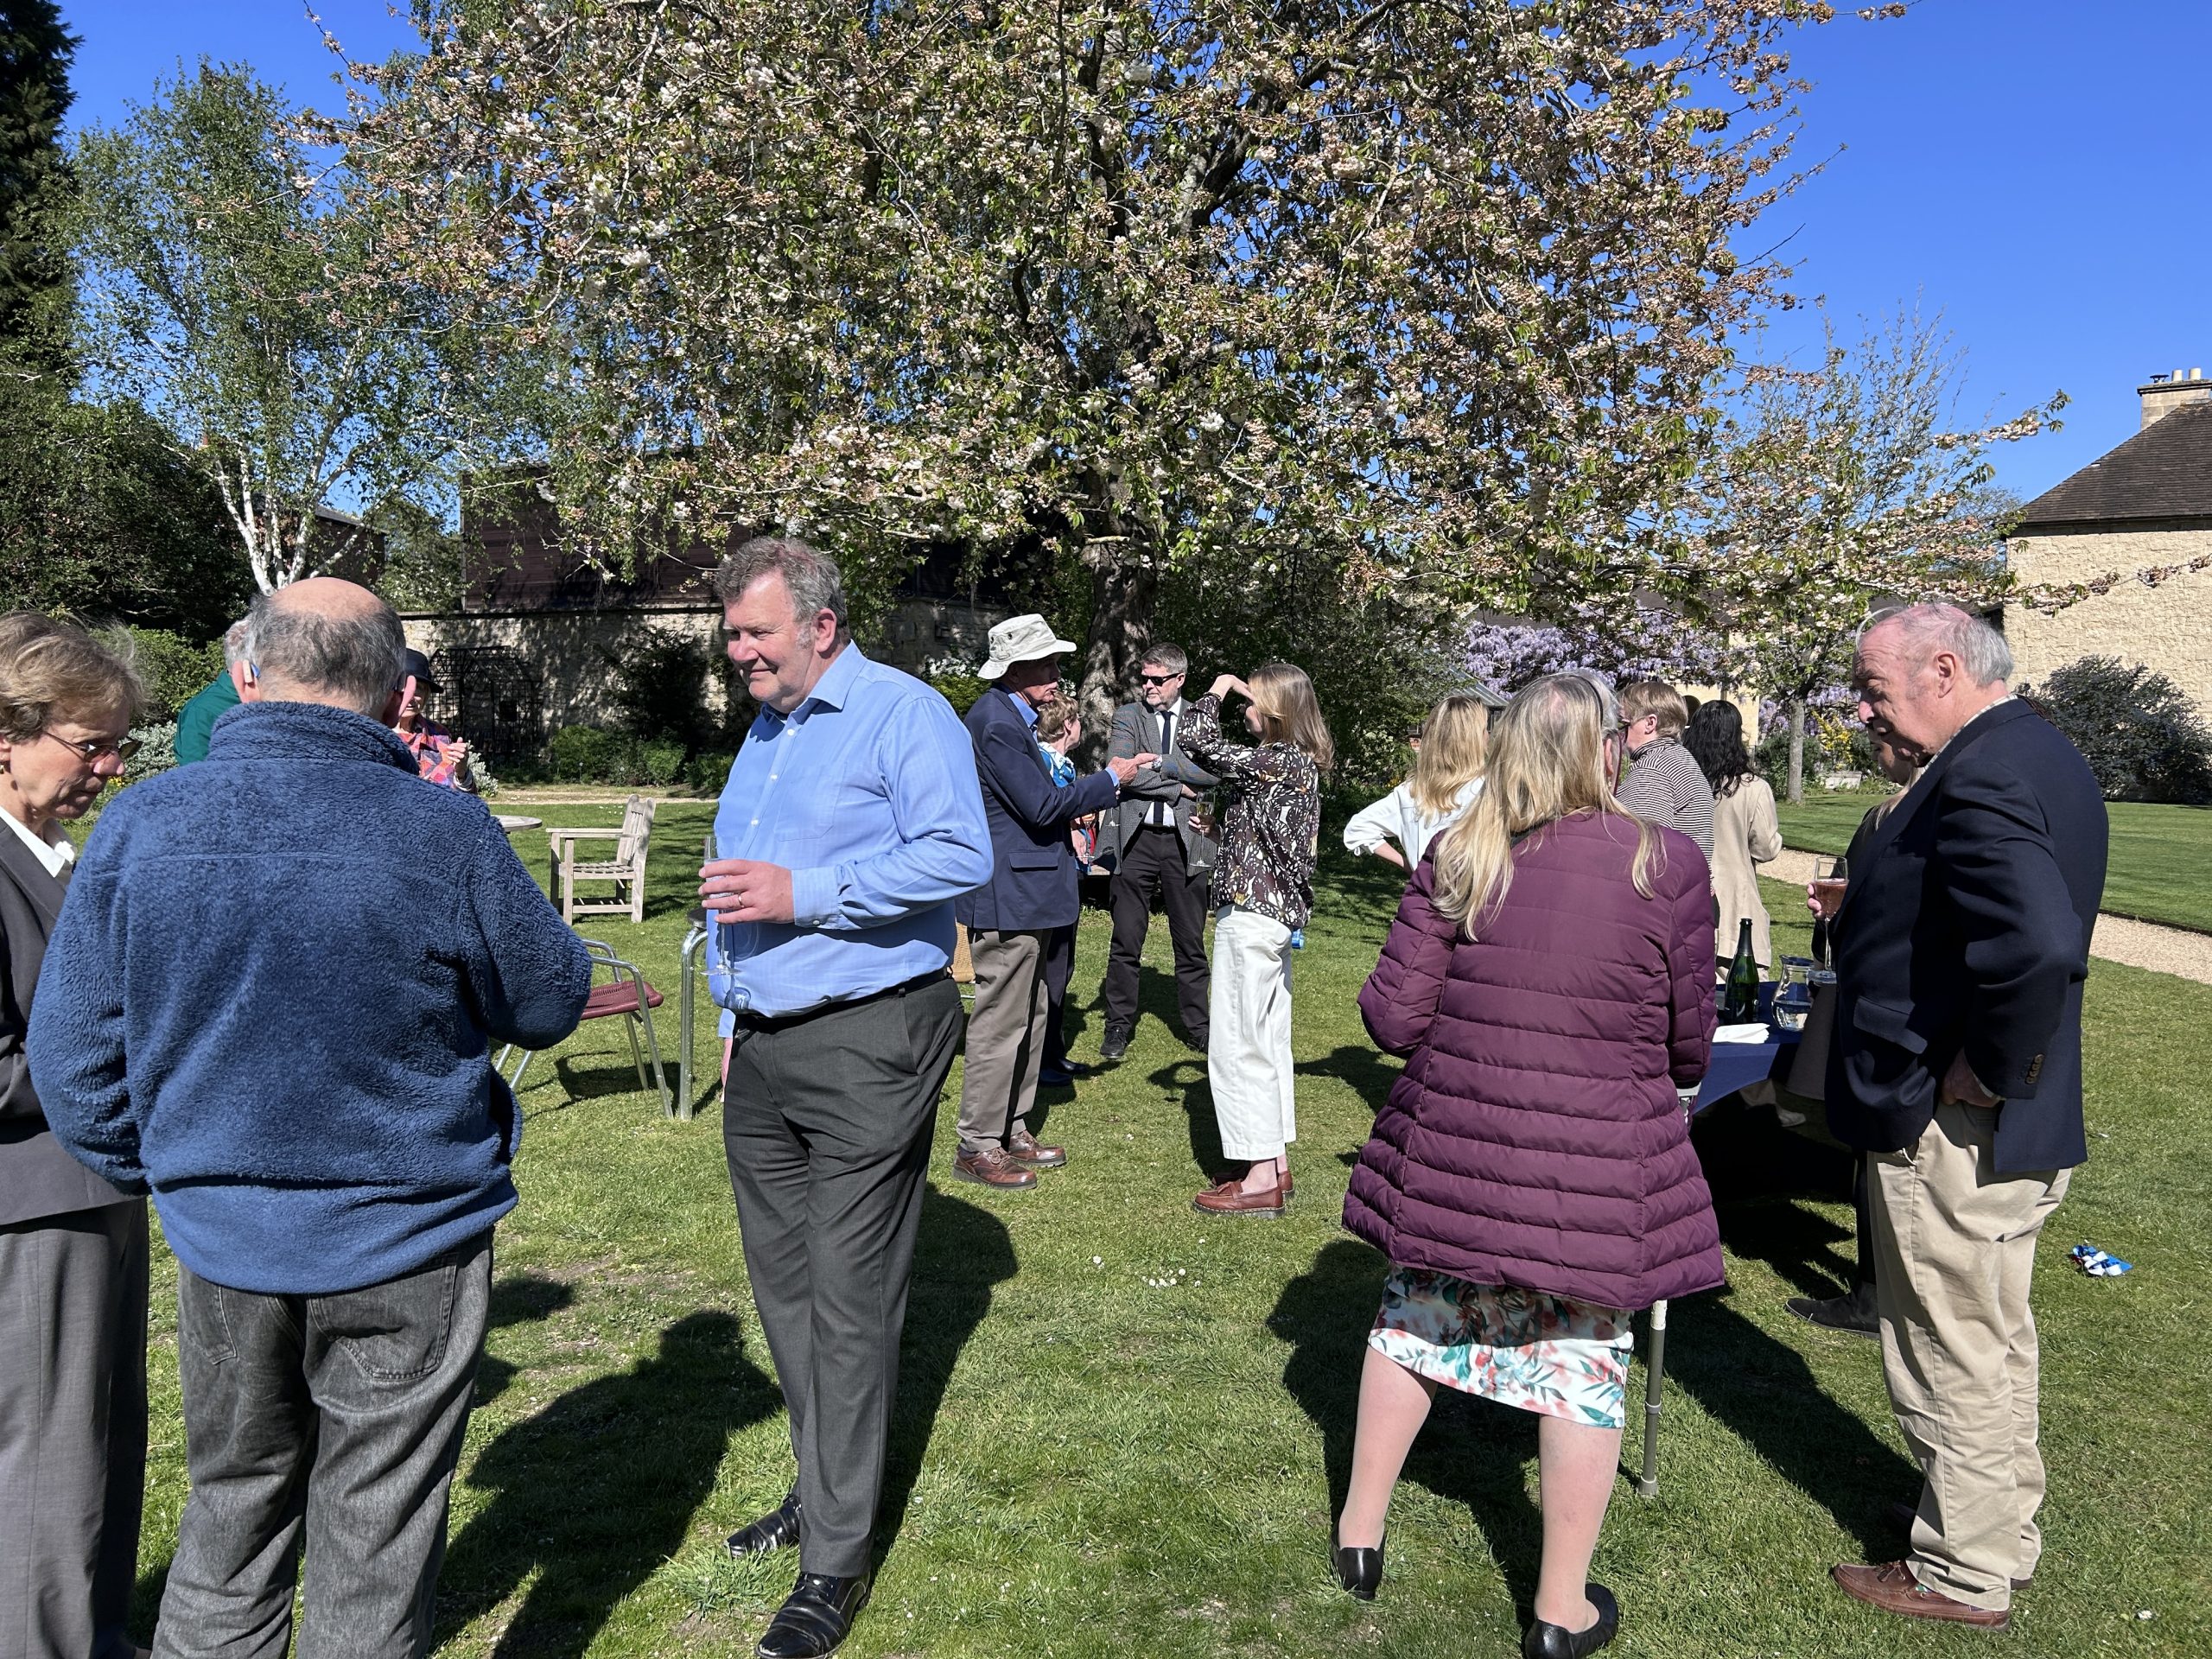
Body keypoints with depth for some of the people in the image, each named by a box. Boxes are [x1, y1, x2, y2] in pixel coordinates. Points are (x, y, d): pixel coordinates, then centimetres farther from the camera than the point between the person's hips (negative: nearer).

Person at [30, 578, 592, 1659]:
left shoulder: (139, 823, -8)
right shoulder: (444, 831, -17)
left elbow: (72, 1052, 0)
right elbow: (549, 1002, -4)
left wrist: (153, 1172, 16)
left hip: (222, 1240, 3)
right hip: (408, 1246, -3)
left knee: (233, 1508, 24)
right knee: (375, 1534, 13)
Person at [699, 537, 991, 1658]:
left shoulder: (903, 713, -9)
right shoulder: (763, 733, 17)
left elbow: (962, 855, -21)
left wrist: (802, 893, -21)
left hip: (870, 1042, -8)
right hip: (766, 1051, 9)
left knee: (849, 1303, -3)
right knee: (783, 1288, 15)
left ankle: (837, 1557, 8)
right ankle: (825, 1489, 32)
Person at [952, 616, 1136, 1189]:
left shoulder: (1013, 717, 15)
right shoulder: (996, 722, -18)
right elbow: (1041, 804, -21)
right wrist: (1109, 780, -11)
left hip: (1024, 894, 11)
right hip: (1007, 897, -11)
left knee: (1029, 1018, 17)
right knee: (1000, 1023, -3)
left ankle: (1013, 1132, 27)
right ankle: (977, 1147, 7)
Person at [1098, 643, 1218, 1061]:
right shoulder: (1128, 716, 7)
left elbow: (1211, 772, -1)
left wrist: (1153, 764, -9)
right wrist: (1177, 787, -9)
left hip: (1187, 841, 1)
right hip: (1137, 839, 0)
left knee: (1191, 942, 7)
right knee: (1126, 941, 2)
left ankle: (1197, 1025, 18)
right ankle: (1119, 1024, 14)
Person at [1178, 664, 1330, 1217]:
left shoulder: (1279, 762, -17)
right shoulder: (1301, 765, 11)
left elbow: (1198, 740, -18)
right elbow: (1224, 760, 20)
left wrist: (1218, 689, -4)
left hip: (1251, 915, -10)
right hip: (1277, 915, 10)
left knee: (1236, 1043, -4)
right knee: (1267, 1040, 14)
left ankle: (1260, 1181, 0)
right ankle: (1275, 1166, 22)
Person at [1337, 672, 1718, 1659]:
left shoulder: (1458, 858, -6)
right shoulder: (1668, 863, -9)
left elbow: (1392, 1016, -6)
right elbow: (1689, 1043, -3)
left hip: (1452, 1149, 2)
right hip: (1598, 1169, -1)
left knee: (1413, 1324, 20)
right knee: (1584, 1364, 13)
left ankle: (1360, 1534, 36)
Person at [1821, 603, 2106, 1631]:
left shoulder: (1981, 778, -24)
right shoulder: (2040, 754, 8)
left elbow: (2040, 949, -38)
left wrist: (1984, 1073, -23)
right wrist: (1871, 910, 8)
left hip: (1951, 1130, -10)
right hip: (2017, 1126, 10)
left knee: (1951, 1355, 7)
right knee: (1994, 1341, 23)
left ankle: (1962, 1575, 24)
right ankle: (2003, 1534, 41)